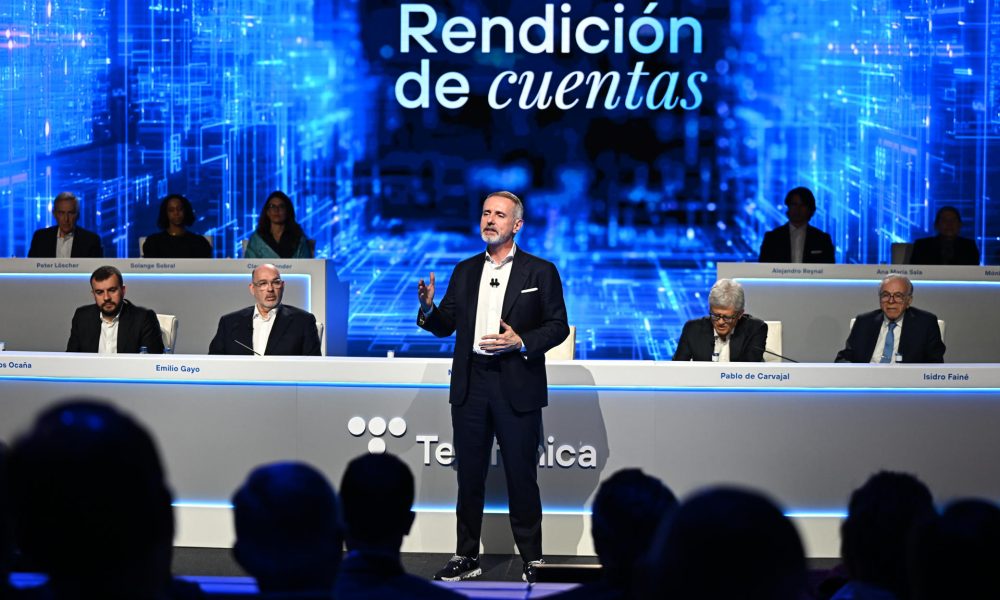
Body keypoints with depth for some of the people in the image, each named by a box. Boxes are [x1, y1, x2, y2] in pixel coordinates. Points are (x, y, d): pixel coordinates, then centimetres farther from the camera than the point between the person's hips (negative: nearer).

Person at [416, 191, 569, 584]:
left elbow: (558, 326, -2)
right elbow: (445, 326, 11)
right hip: (470, 386, 4)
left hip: (517, 388, -4)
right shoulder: (465, 271, 12)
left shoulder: (540, 271, 2)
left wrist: (521, 342, -17)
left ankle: (532, 559, 10)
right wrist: (428, 308, -10)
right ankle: (467, 557, 17)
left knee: (521, 476, 1)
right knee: (469, 476, 9)